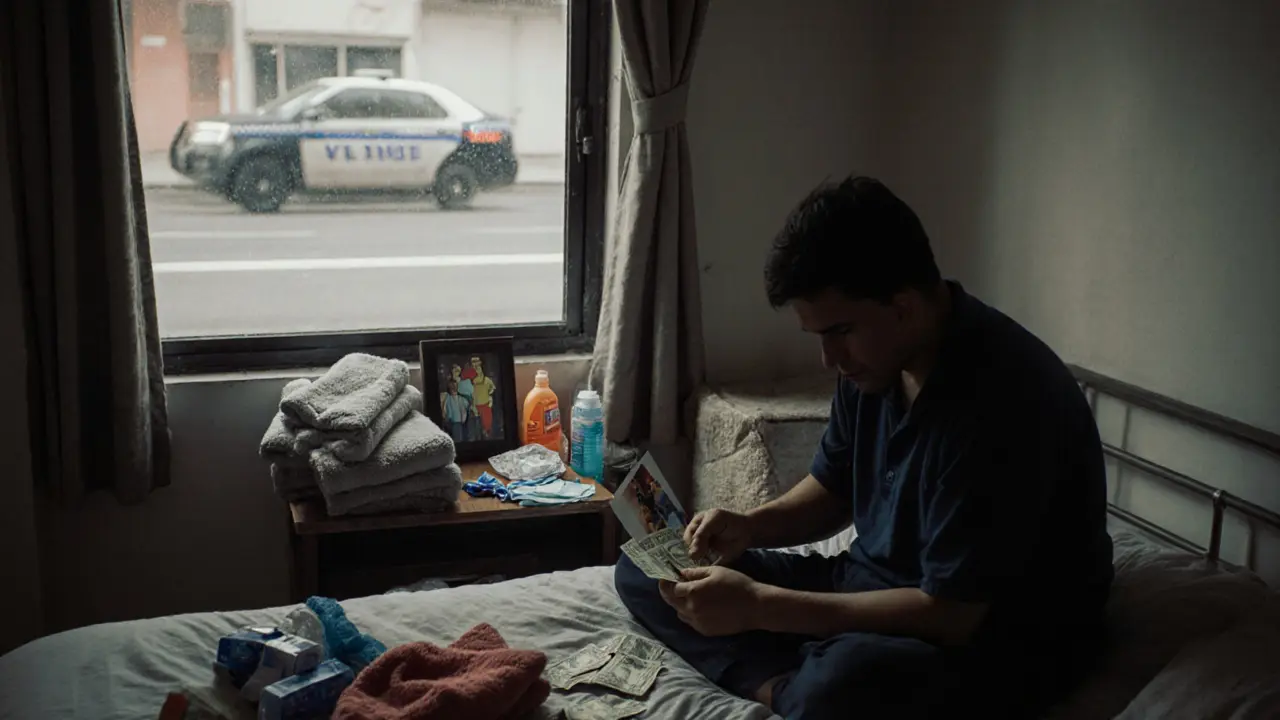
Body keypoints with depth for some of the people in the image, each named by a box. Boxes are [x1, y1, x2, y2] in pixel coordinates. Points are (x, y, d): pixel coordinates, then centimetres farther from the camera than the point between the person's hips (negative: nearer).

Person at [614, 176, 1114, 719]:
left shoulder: (1002, 396, -28)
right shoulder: (872, 356, -2)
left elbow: (950, 614, -27)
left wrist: (759, 605, -26)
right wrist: (752, 525, -6)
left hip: (999, 638, -8)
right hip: (873, 588, 9)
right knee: (642, 572, 1)